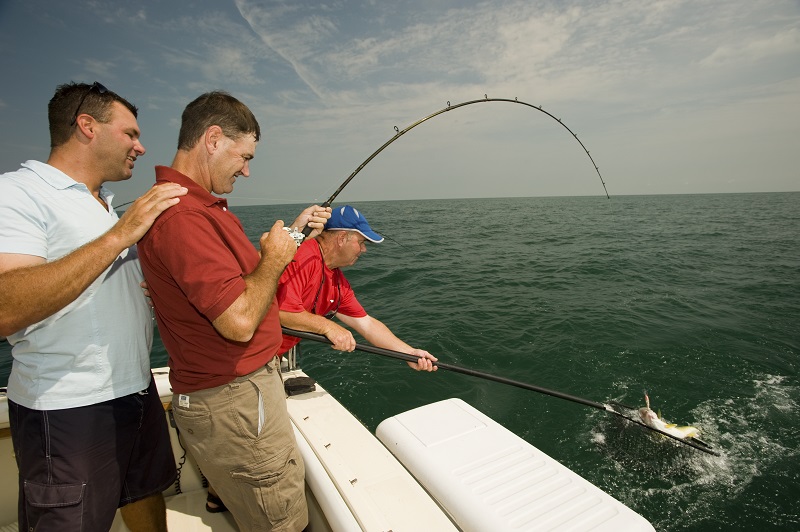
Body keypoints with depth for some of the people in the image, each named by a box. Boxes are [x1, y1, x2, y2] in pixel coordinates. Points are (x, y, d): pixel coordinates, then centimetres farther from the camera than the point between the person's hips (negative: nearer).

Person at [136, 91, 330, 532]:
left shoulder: (200, 205, 11)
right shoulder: (181, 214, -24)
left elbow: (241, 274, 18)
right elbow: (239, 321, -29)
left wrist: (293, 229, 12)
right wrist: (274, 259, -14)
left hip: (244, 386, 10)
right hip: (232, 401, -10)